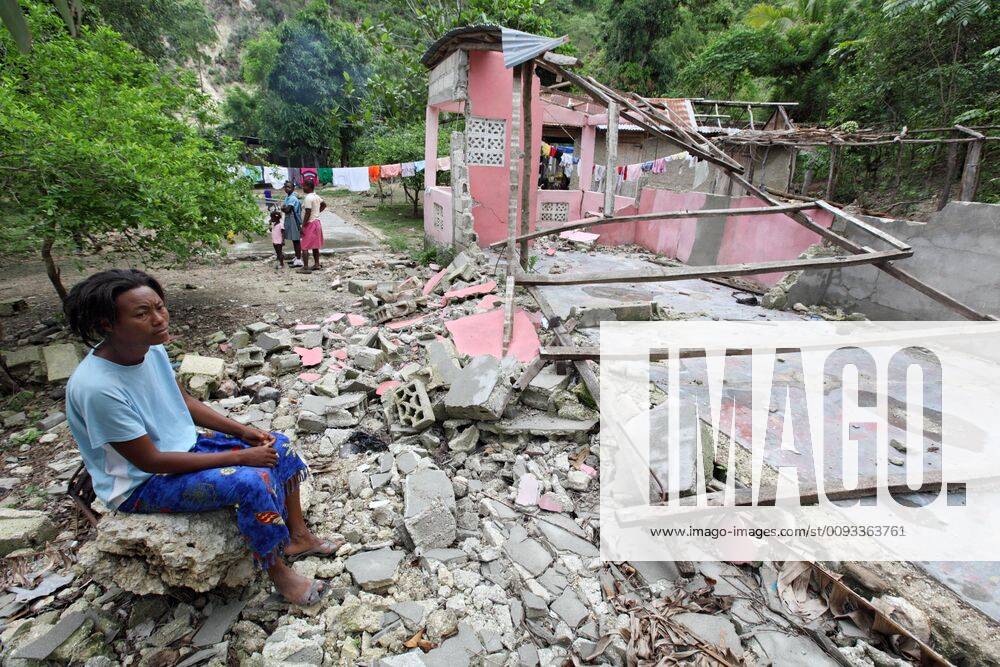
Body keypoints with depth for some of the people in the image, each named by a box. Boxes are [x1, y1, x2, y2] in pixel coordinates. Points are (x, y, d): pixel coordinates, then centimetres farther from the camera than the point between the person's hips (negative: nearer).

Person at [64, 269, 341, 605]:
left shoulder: (151, 348, -8)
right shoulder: (97, 387, -32)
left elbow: (183, 400, 7)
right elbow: (150, 461, -26)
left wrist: (243, 431, -3)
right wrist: (239, 456, -24)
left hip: (184, 446, 8)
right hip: (142, 483, -8)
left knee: (278, 447, 1)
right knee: (252, 481, -27)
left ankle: (298, 536, 17)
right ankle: (279, 574, -3)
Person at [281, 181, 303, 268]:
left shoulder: (292, 198, -17)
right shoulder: (287, 197, 12)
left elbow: (287, 210, -23)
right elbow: (285, 208, 15)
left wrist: (282, 207, -5)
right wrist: (284, 208, -5)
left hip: (294, 221, -9)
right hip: (289, 221, 9)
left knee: (296, 240, -4)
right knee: (293, 240, 16)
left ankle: (299, 260, 1)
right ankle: (296, 257, 26)